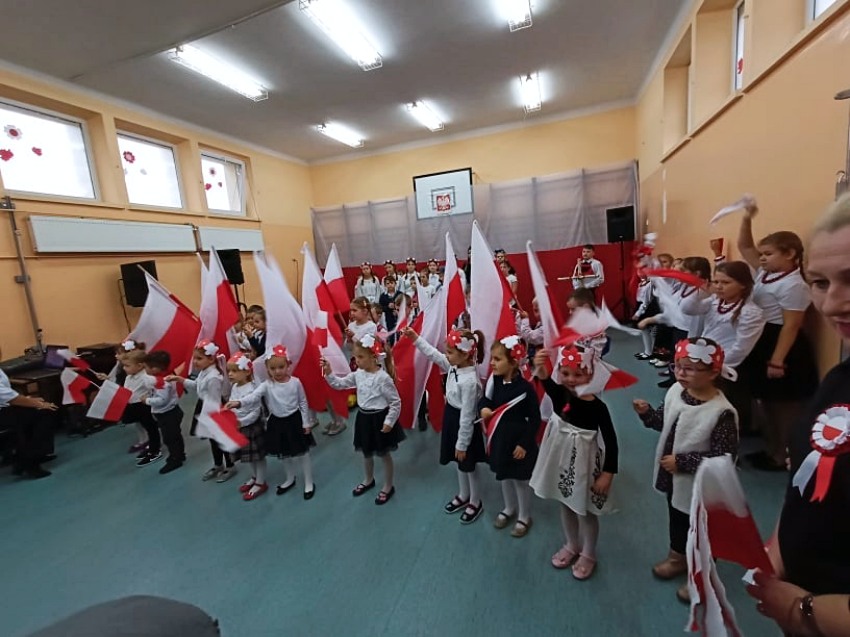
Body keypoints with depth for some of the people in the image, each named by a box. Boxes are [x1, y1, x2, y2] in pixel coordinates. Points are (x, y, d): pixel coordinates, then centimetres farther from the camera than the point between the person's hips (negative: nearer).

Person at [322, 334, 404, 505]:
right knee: (366, 453, 24)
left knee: (384, 454, 12)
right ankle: (368, 480, 49)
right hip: (364, 417, 7)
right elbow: (340, 384, 7)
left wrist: (389, 422, -18)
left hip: (379, 419, -7)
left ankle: (389, 486, 33)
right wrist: (328, 373, -8)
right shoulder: (358, 374, -3)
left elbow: (396, 403, -18)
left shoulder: (383, 377, -24)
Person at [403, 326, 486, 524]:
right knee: (460, 464, 26)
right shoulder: (454, 366, -8)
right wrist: (415, 338, -2)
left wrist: (462, 444, -18)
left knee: (469, 467, 15)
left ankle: (476, 503, 38)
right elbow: (433, 354, 6)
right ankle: (463, 496, 48)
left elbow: (467, 416, -26)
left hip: (463, 424, -8)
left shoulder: (469, 381, -33)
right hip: (452, 418, 9)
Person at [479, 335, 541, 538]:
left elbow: (535, 419, -16)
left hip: (518, 441, -5)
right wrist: (483, 408, -17)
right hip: (499, 438, 6)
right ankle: (509, 508, 49)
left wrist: (524, 443, -15)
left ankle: (524, 516, 39)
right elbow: (484, 399, 7)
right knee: (504, 477, 24)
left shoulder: (525, 387, -24)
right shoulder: (494, 381, -9)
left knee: (521, 480, 15)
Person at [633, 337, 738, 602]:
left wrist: (682, 462, -26)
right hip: (674, 478, 6)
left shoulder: (722, 412, -29)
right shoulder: (675, 391, -10)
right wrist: (646, 412, -14)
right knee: (676, 519, 29)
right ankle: (678, 556, 54)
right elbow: (664, 421, 5)